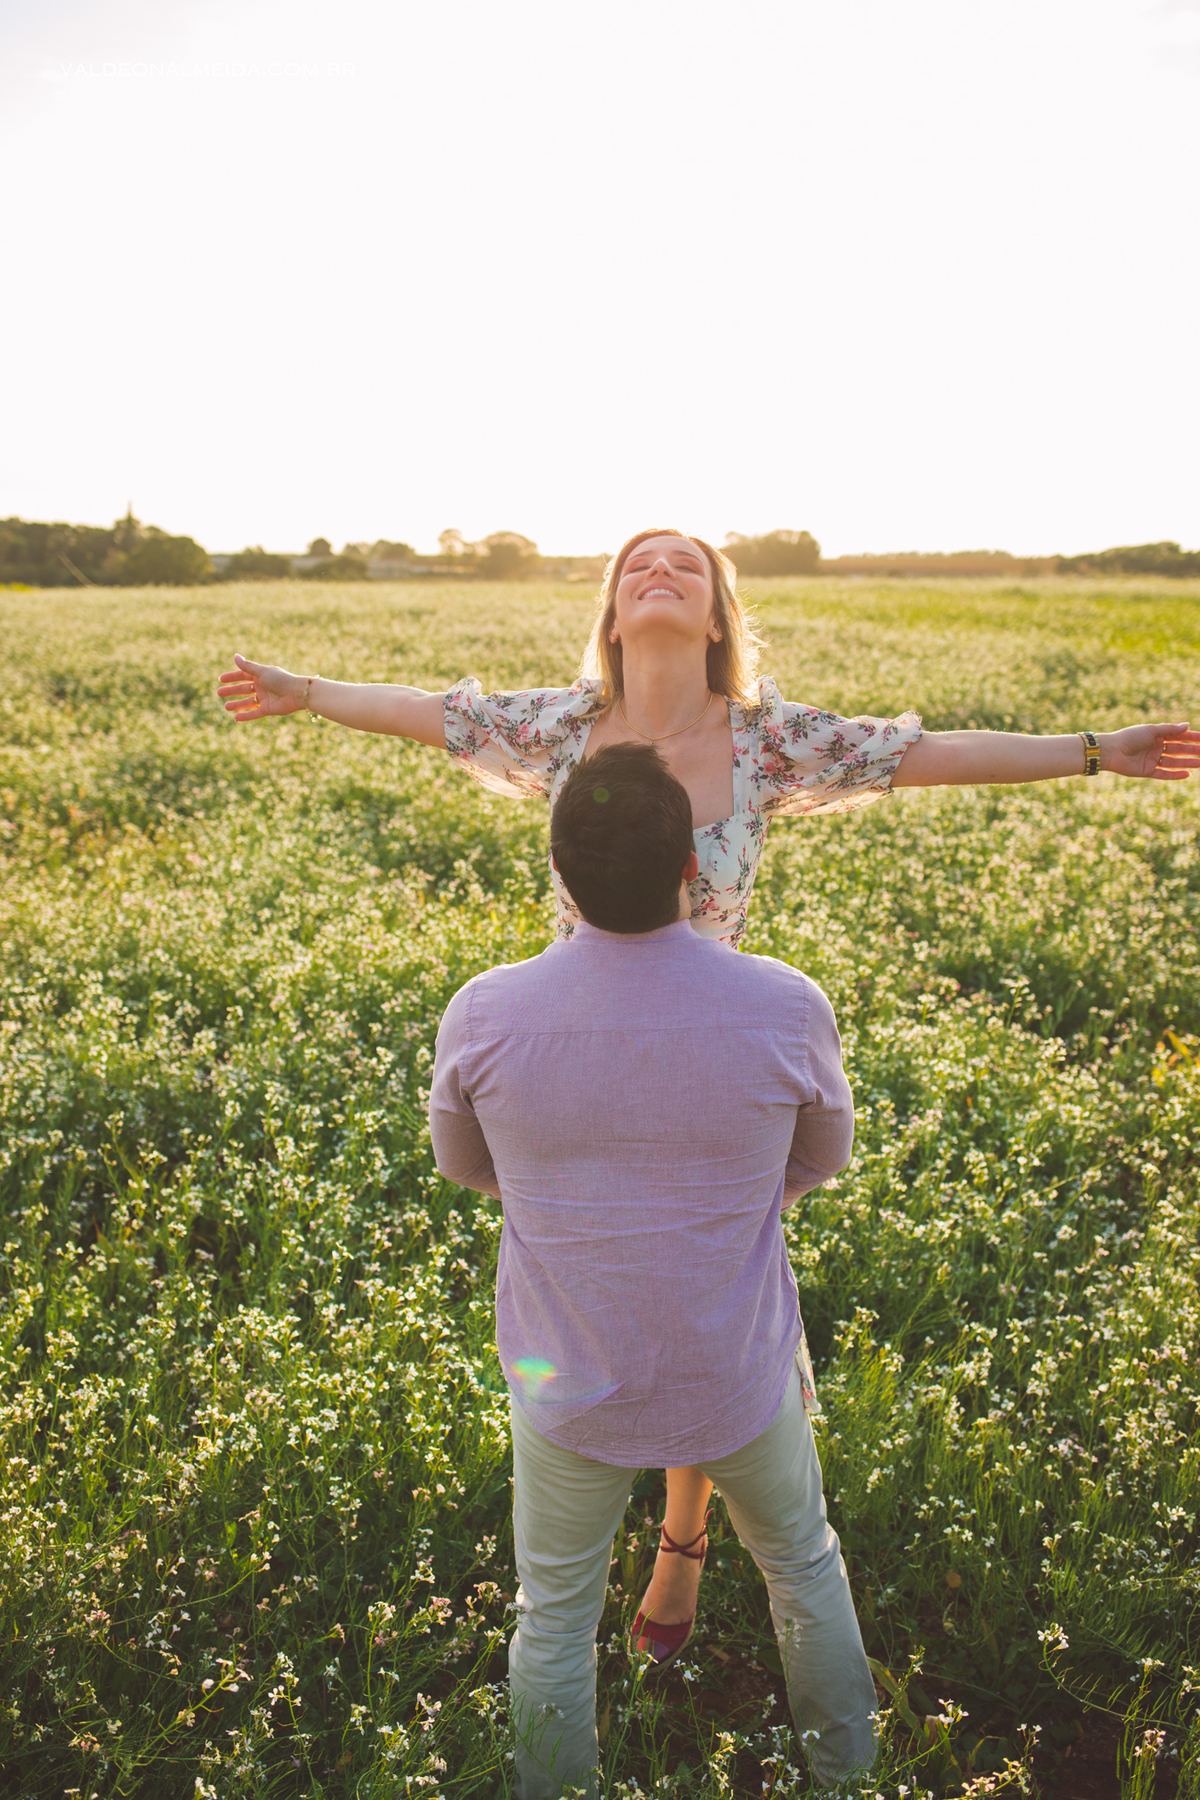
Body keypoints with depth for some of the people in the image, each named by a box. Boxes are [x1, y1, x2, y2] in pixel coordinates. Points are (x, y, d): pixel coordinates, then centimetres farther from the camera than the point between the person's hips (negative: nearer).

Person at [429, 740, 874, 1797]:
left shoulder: (485, 1016, -23)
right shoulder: (786, 1008, -24)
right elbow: (824, 1161, -4)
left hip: (570, 1387, 0)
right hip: (743, 1378, 1)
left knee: (555, 1615, 24)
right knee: (804, 1564, 30)